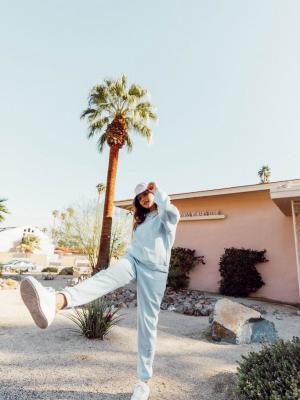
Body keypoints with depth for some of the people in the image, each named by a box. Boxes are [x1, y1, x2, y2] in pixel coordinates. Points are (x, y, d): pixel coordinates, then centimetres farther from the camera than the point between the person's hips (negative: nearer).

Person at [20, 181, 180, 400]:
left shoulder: (168, 215, 1)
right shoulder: (142, 219, 22)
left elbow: (169, 209, -24)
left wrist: (156, 189, -8)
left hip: (154, 270, -4)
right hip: (132, 260, 4)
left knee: (148, 324, -1)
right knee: (104, 278, -28)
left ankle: (144, 381, 16)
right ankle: (55, 302, -55)